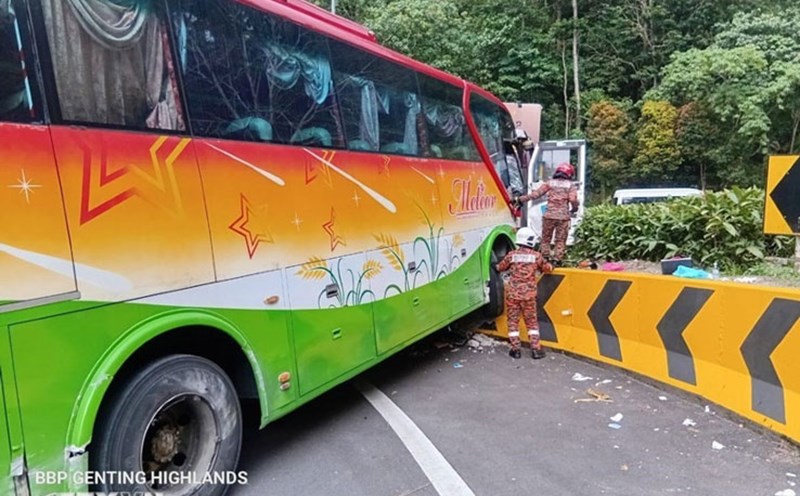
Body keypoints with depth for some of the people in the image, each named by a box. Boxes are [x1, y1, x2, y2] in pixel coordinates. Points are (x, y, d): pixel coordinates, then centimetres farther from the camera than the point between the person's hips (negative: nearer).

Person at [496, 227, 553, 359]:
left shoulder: (512, 255, -1)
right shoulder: (536, 256, -2)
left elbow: (500, 268, 10)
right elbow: (547, 268, 10)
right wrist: (550, 266, 33)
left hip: (512, 293, 0)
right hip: (528, 294, 0)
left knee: (513, 321, 10)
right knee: (532, 321, 12)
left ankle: (515, 349, 11)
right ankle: (535, 349, 11)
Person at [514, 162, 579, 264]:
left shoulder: (550, 183, 7)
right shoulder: (571, 186, 4)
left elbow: (535, 194, 0)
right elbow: (573, 199, -10)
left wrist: (520, 199, 3)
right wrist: (575, 208, 11)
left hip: (549, 215, 1)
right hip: (563, 217, -1)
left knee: (545, 239, 12)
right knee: (561, 240, 8)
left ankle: (545, 259, 10)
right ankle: (557, 260, 4)